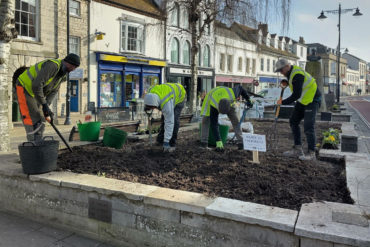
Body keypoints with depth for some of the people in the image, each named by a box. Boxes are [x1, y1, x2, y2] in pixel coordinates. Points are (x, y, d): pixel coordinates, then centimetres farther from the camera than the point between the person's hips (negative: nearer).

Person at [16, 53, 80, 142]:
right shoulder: (52, 65, -28)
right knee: (32, 120, -13)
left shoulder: (63, 75, 2)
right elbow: (36, 85, -34)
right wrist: (44, 104, -29)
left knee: (40, 122, 6)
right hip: (25, 87, -9)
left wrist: (47, 105, -17)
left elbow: (54, 91, -1)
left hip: (35, 93, 9)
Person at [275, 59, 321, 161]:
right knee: (293, 122, 8)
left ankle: (311, 153, -2)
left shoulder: (297, 75, -24)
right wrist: (286, 83, 3)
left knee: (308, 127, -12)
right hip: (302, 100, 10)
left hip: (312, 100, -10)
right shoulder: (291, 72, 6)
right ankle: (298, 149, 13)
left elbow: (296, 95, -26)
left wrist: (283, 102, -17)